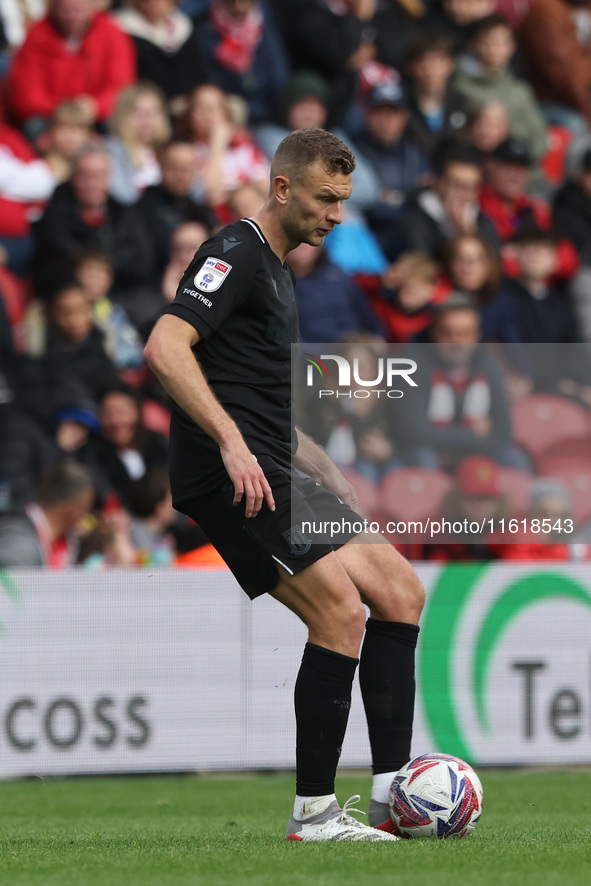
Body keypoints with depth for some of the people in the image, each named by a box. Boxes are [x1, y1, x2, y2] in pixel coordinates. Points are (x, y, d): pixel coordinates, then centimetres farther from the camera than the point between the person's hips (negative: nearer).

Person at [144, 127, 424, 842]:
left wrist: (331, 478, 25)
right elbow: (165, 348, -23)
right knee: (341, 613, -17)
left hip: (272, 475, 10)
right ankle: (313, 813, -10)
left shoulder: (275, 272, 23)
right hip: (228, 478, -10)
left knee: (401, 593, 6)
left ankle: (391, 794, 5)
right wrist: (232, 443, -29)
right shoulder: (236, 254, -8)